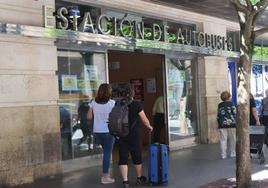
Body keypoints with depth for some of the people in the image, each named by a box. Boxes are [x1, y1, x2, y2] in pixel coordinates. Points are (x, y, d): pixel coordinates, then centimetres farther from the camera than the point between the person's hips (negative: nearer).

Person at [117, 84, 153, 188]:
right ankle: (139, 178, 30)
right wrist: (149, 127, 11)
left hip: (121, 135, 2)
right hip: (134, 135, -1)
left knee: (123, 158, 6)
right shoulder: (136, 104, -8)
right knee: (137, 156, 14)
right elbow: (144, 120, -8)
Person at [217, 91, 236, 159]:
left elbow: (218, 116, 10)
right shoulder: (231, 104, -2)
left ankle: (223, 154, 2)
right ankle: (233, 153, 15)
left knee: (223, 139, 3)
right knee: (232, 139, 9)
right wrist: (236, 122, 3)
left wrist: (219, 123, 18)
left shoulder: (220, 105, 8)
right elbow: (235, 113, -5)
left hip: (222, 124, 3)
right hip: (231, 123, -2)